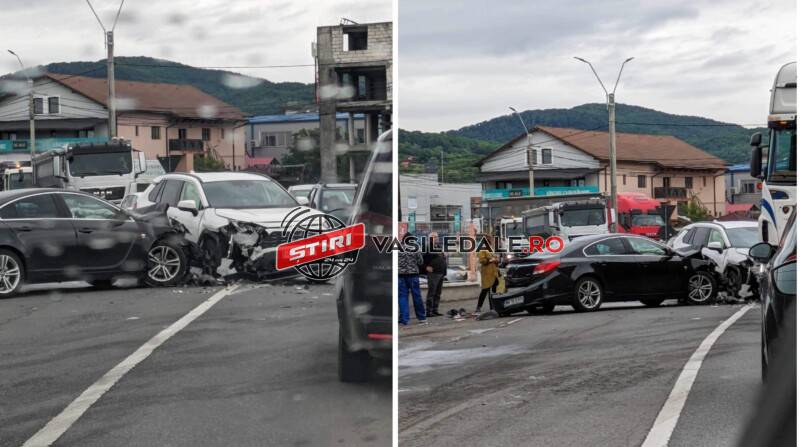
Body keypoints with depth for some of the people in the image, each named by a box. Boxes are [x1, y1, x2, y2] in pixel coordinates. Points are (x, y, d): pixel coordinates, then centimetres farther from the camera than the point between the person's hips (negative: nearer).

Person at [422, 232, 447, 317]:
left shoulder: (439, 246, 19)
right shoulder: (428, 247, -8)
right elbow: (422, 258, -15)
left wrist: (444, 270, 18)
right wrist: (426, 266, -17)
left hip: (441, 273, 9)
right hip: (433, 273, -9)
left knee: (438, 294, 12)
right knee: (431, 293, -9)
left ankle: (435, 310, 17)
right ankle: (429, 311, -8)